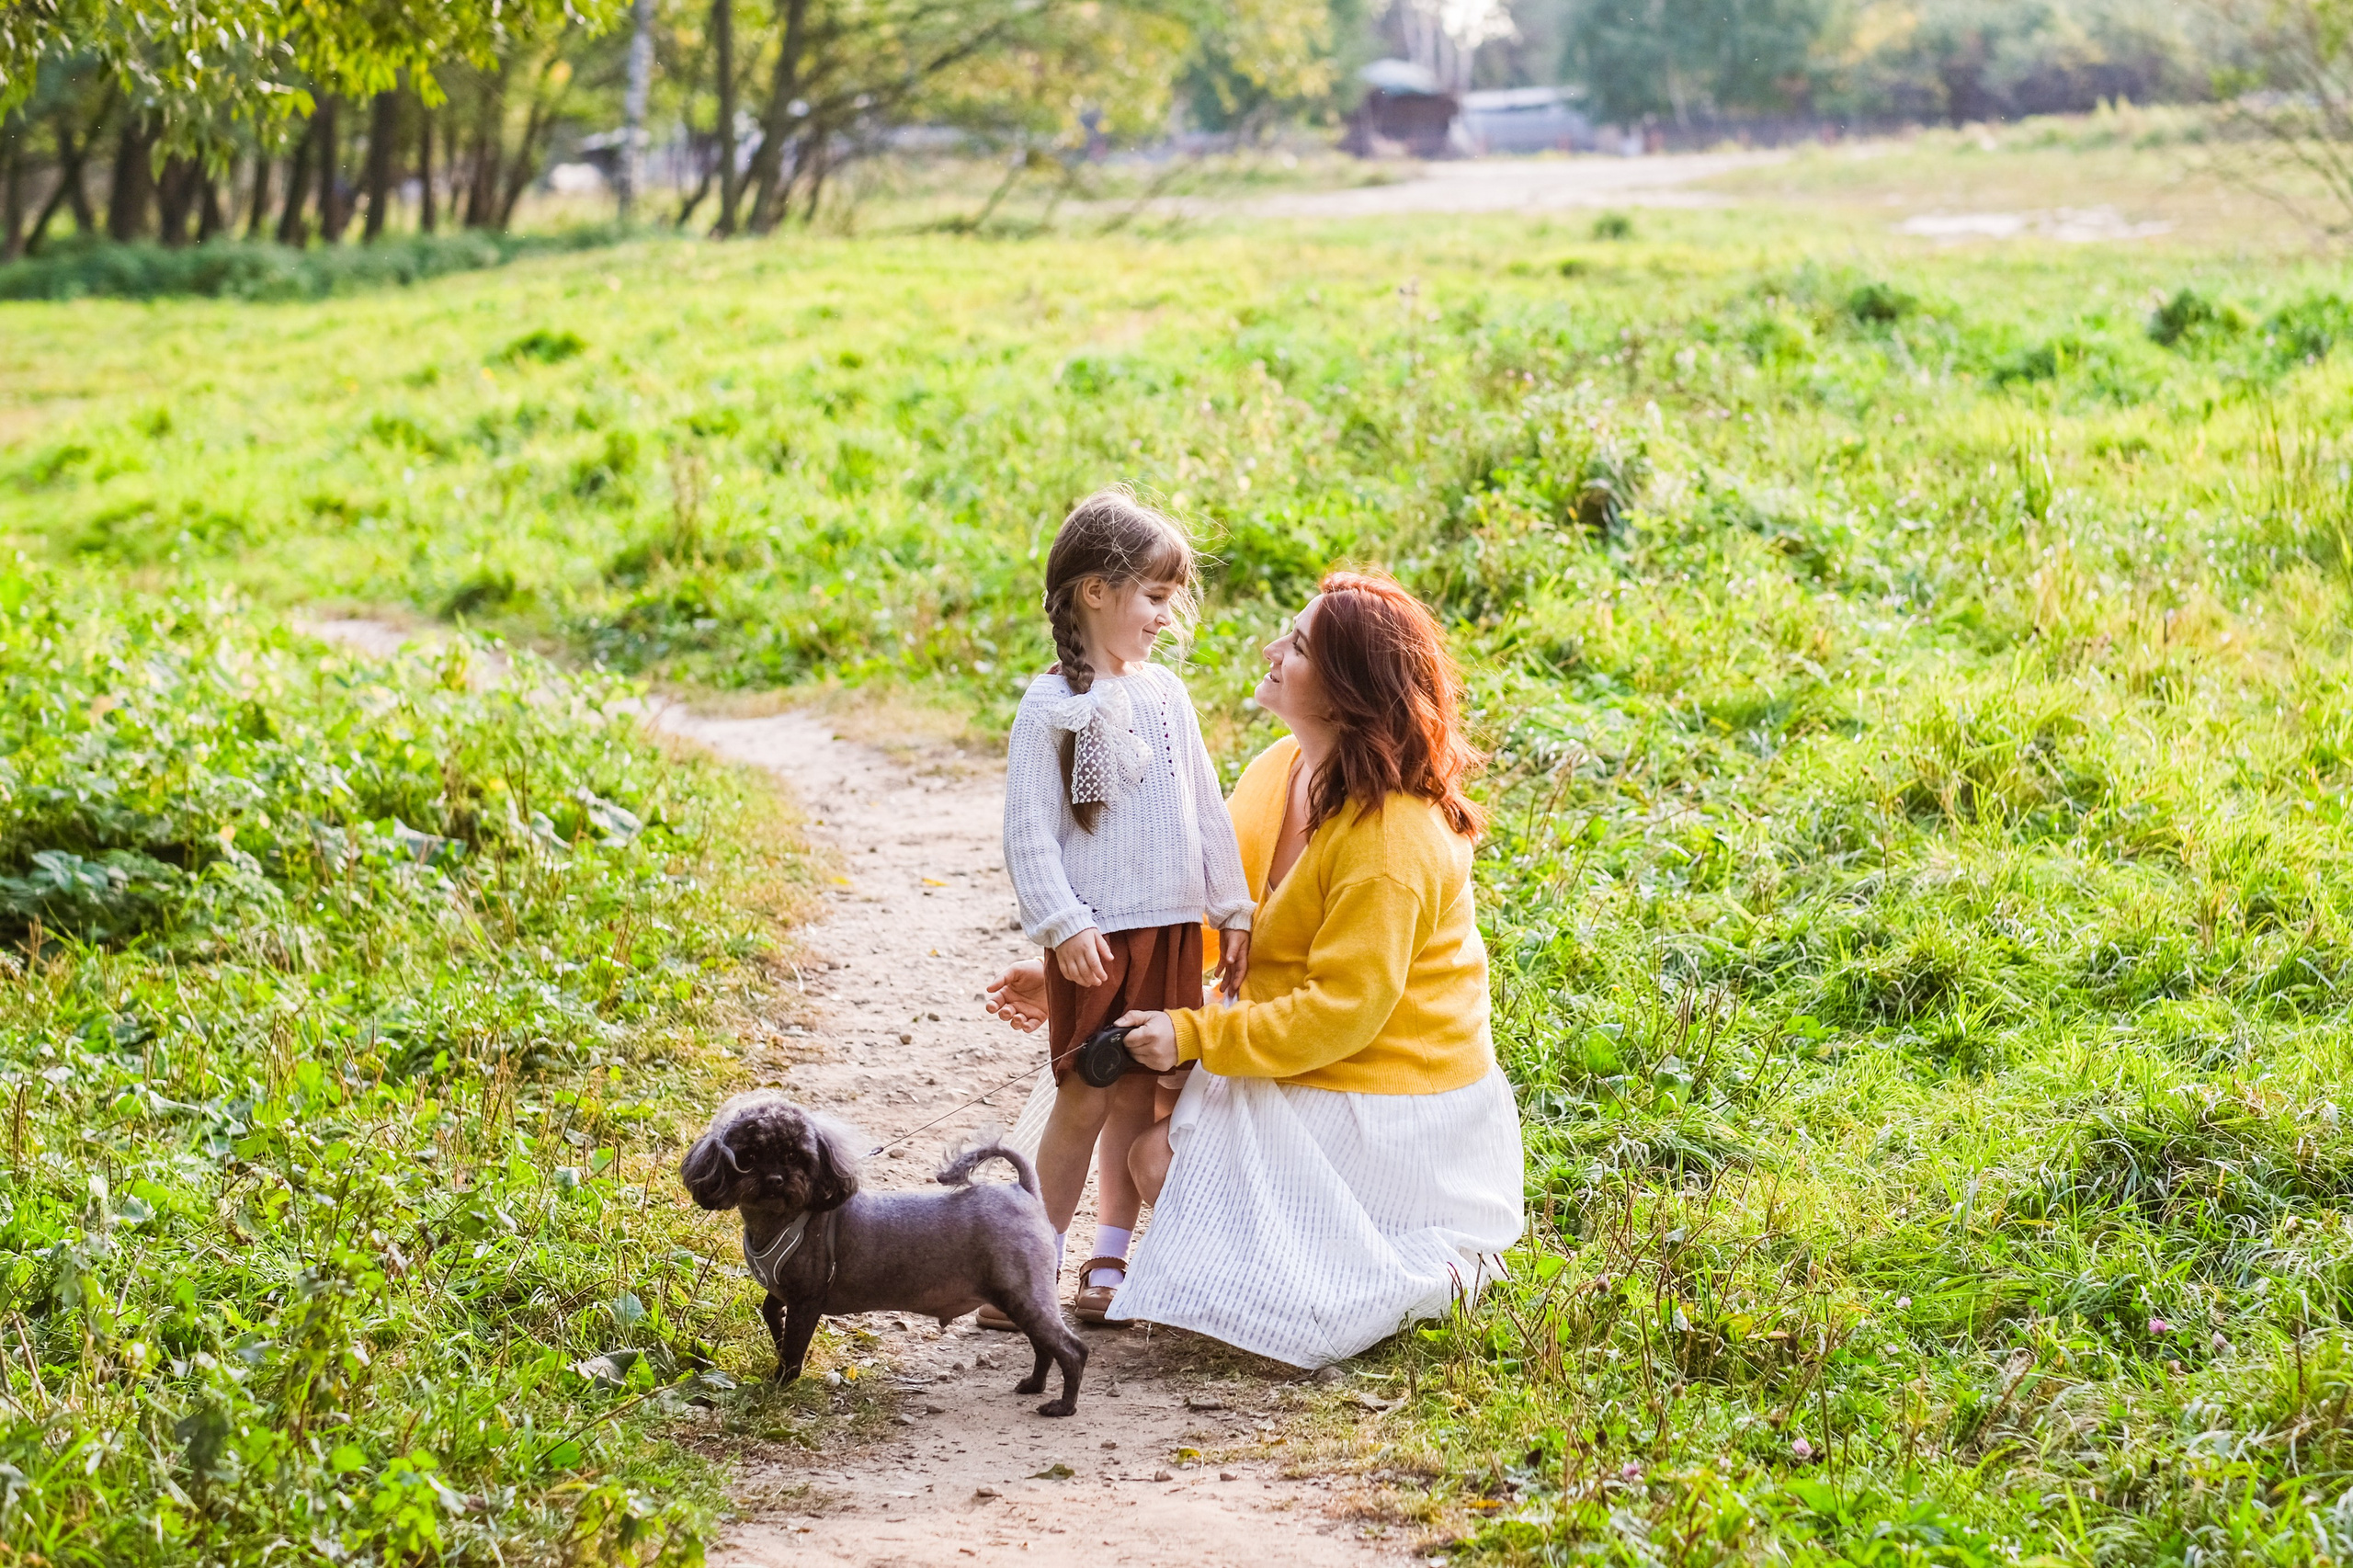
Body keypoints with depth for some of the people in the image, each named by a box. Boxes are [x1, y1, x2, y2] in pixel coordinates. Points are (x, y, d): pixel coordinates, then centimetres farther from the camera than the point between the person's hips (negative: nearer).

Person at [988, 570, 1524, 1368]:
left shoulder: (1391, 840, -26)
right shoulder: (1280, 771, 1)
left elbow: (1343, 1010, -26)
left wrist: (1195, 1034, -24)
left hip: (1381, 1104, -9)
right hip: (1301, 1071, 9)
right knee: (1160, 1157, 4)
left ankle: (1425, 1272, -2)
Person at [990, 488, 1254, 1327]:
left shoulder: (1166, 694, 10)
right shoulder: (1051, 707, -7)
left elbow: (1206, 811, 15)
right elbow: (1027, 831, -9)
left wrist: (1233, 911, 12)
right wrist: (1064, 925, -17)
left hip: (1172, 928, 5)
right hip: (1096, 936, -5)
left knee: (1143, 1097, 8)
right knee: (1087, 1099, -5)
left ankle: (1108, 1259, 17)